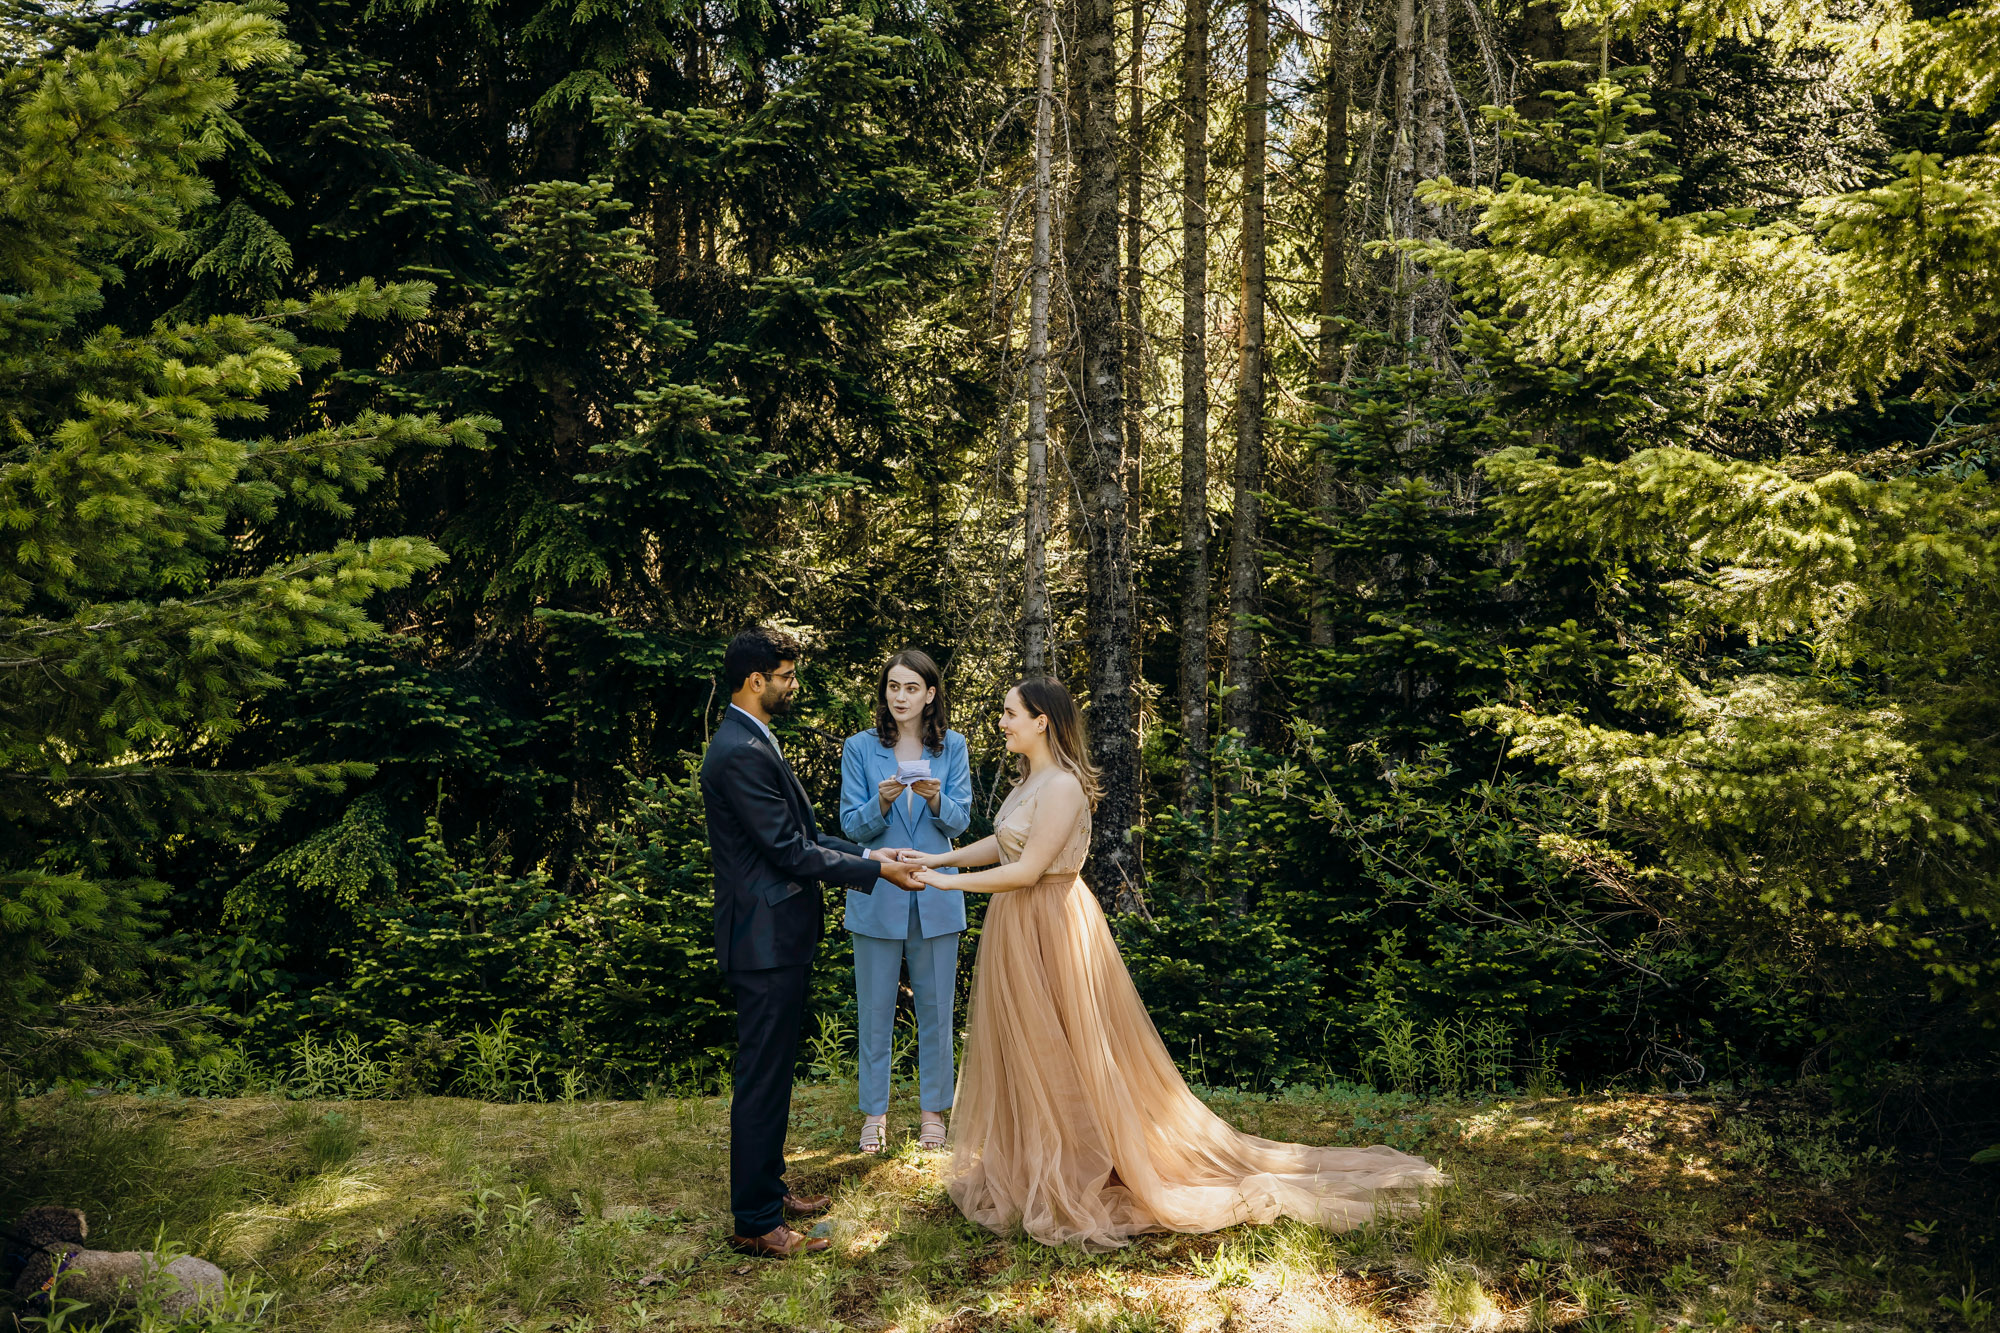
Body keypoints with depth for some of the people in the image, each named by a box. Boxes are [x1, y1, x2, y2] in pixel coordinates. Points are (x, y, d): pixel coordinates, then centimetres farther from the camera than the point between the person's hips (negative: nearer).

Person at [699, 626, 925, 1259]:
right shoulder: (740, 753, -21)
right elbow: (790, 851, -22)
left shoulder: (754, 742, 13)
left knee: (772, 1072, 20)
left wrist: (867, 853, 6)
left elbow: (803, 832, 16)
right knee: (762, 1078, -1)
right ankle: (756, 1223, 10)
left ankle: (767, 1187, 33)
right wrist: (875, 869, -15)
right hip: (765, 940, -11)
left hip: (778, 934, 11)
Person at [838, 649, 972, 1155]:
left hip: (936, 897, 1)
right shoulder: (859, 748, 0)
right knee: (874, 1009, 6)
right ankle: (874, 1111, 21)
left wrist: (935, 799, -21)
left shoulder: (951, 747, 3)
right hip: (877, 896, -1)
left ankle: (932, 1108, 23)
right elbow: (853, 826, -3)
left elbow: (960, 821, 0)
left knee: (936, 1006, 8)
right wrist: (881, 803, -23)